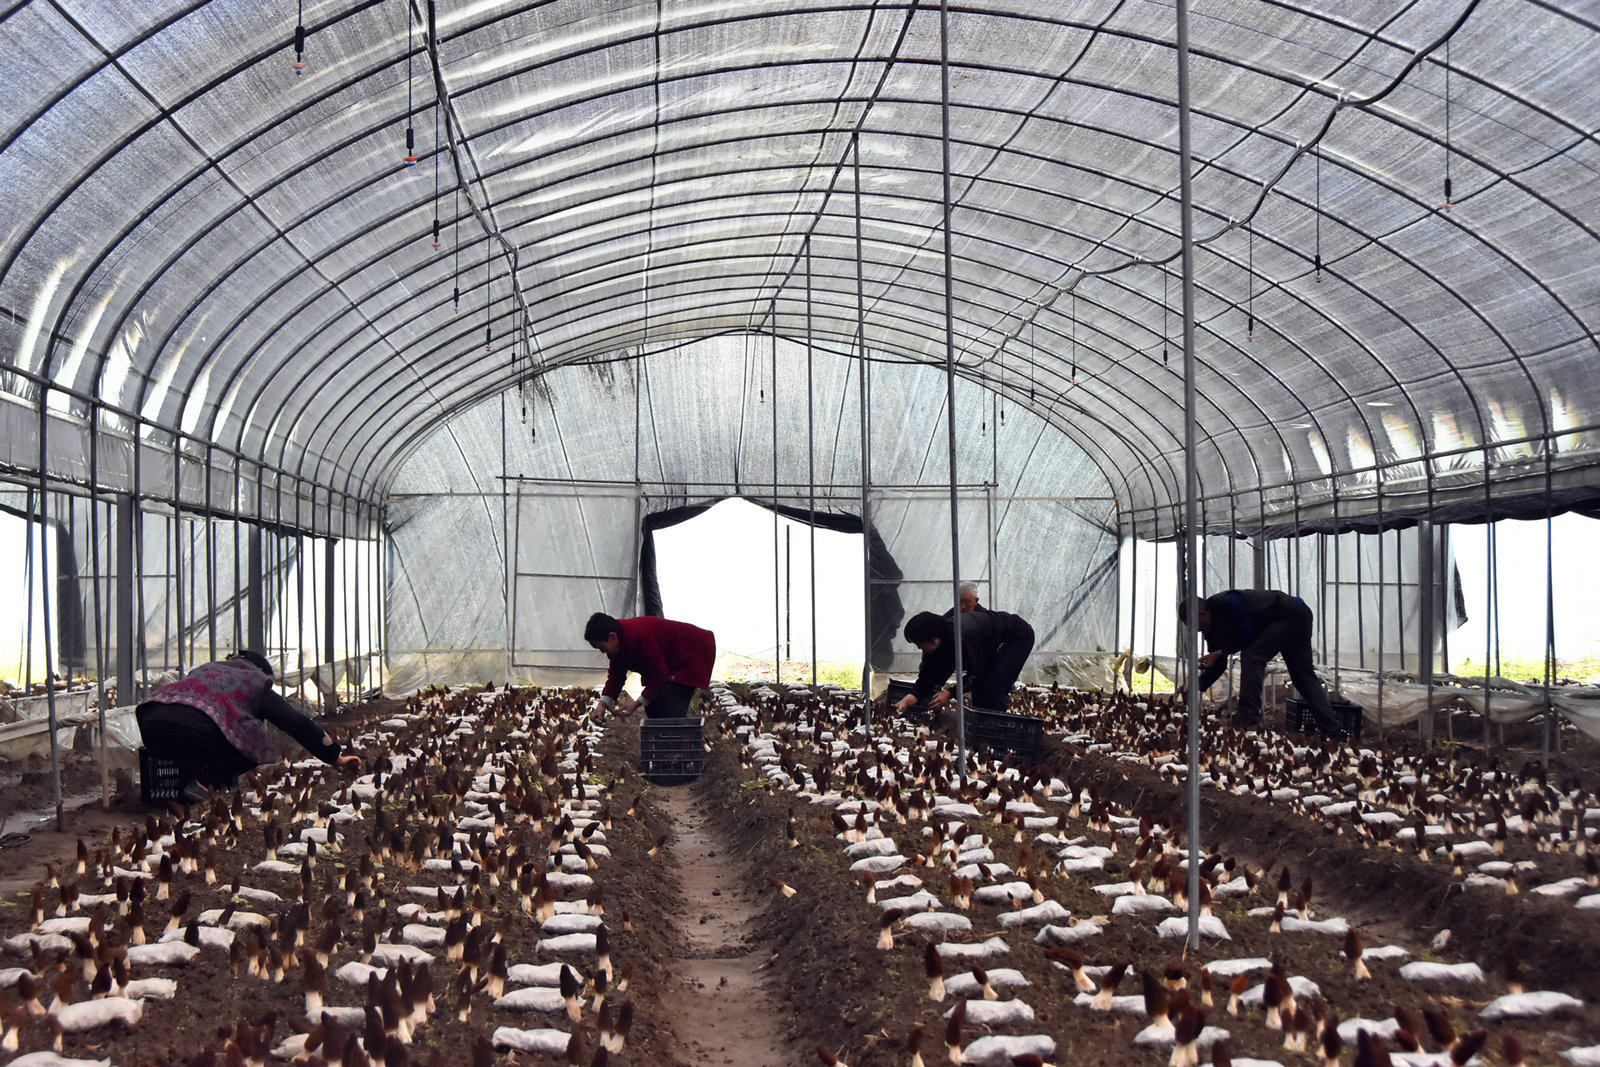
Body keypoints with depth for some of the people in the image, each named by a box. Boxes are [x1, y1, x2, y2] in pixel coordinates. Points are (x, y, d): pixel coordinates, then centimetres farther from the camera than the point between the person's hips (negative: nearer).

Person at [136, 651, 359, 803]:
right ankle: (205, 782, -7)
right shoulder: (255, 682, 22)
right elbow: (297, 724, 21)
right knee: (262, 750, 15)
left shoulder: (205, 669, 36)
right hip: (193, 731, -6)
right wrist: (335, 756, 28)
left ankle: (188, 774, 4)